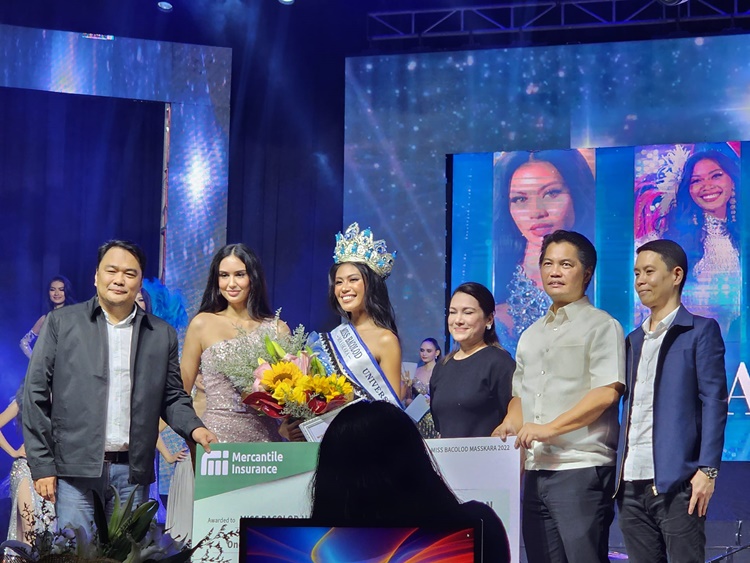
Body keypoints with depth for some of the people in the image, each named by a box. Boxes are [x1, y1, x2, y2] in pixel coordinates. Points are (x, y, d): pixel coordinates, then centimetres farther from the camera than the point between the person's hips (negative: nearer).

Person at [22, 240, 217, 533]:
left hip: (132, 473, 2)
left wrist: (194, 428, -7)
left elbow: (172, 397, 15)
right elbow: (36, 394, 2)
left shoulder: (162, 334, 11)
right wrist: (42, 465, -3)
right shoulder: (62, 322, 4)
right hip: (75, 470, -2)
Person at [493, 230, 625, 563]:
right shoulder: (531, 336, 21)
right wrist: (510, 425, 2)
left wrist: (549, 428, -19)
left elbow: (607, 392, -12)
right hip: (536, 470, 7)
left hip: (581, 469, -7)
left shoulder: (601, 326, -1)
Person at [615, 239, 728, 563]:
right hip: (632, 484, 6)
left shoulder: (701, 331, 2)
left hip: (676, 481, -6)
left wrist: (707, 469, -14)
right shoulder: (634, 340, 21)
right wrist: (618, 475, 11)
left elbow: (714, 402, -6)